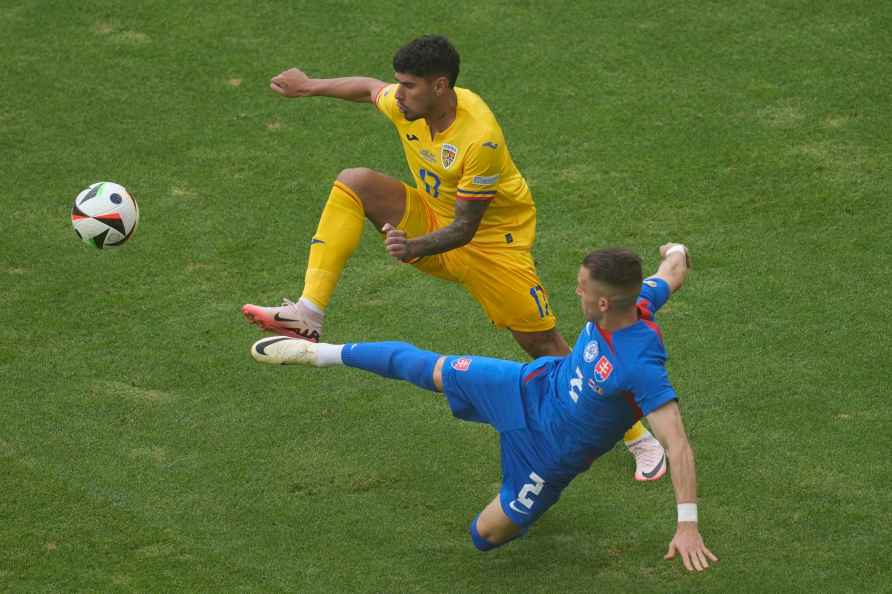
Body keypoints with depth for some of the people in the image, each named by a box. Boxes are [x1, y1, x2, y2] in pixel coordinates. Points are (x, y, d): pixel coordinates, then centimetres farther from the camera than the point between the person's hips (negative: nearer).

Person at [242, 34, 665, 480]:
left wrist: (414, 247, -44)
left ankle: (640, 439, 10)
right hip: (432, 222, 6)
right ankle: (308, 317, -27)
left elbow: (464, 228, -29)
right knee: (354, 183, -18)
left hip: (493, 242, -6)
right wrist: (311, 87, 18)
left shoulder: (480, 138, -33)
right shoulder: (406, 105, -14)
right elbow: (368, 88, 13)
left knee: (544, 345, -7)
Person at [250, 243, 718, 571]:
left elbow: (677, 444, -42)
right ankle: (320, 353, 31)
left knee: (486, 536, 9)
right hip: (534, 388, 5)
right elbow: (673, 273, 1)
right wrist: (676, 252, 26)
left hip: (551, 453, -5)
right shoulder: (636, 298, -22)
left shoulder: (641, 367, -42)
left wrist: (687, 524, -45)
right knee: (426, 369, 12)